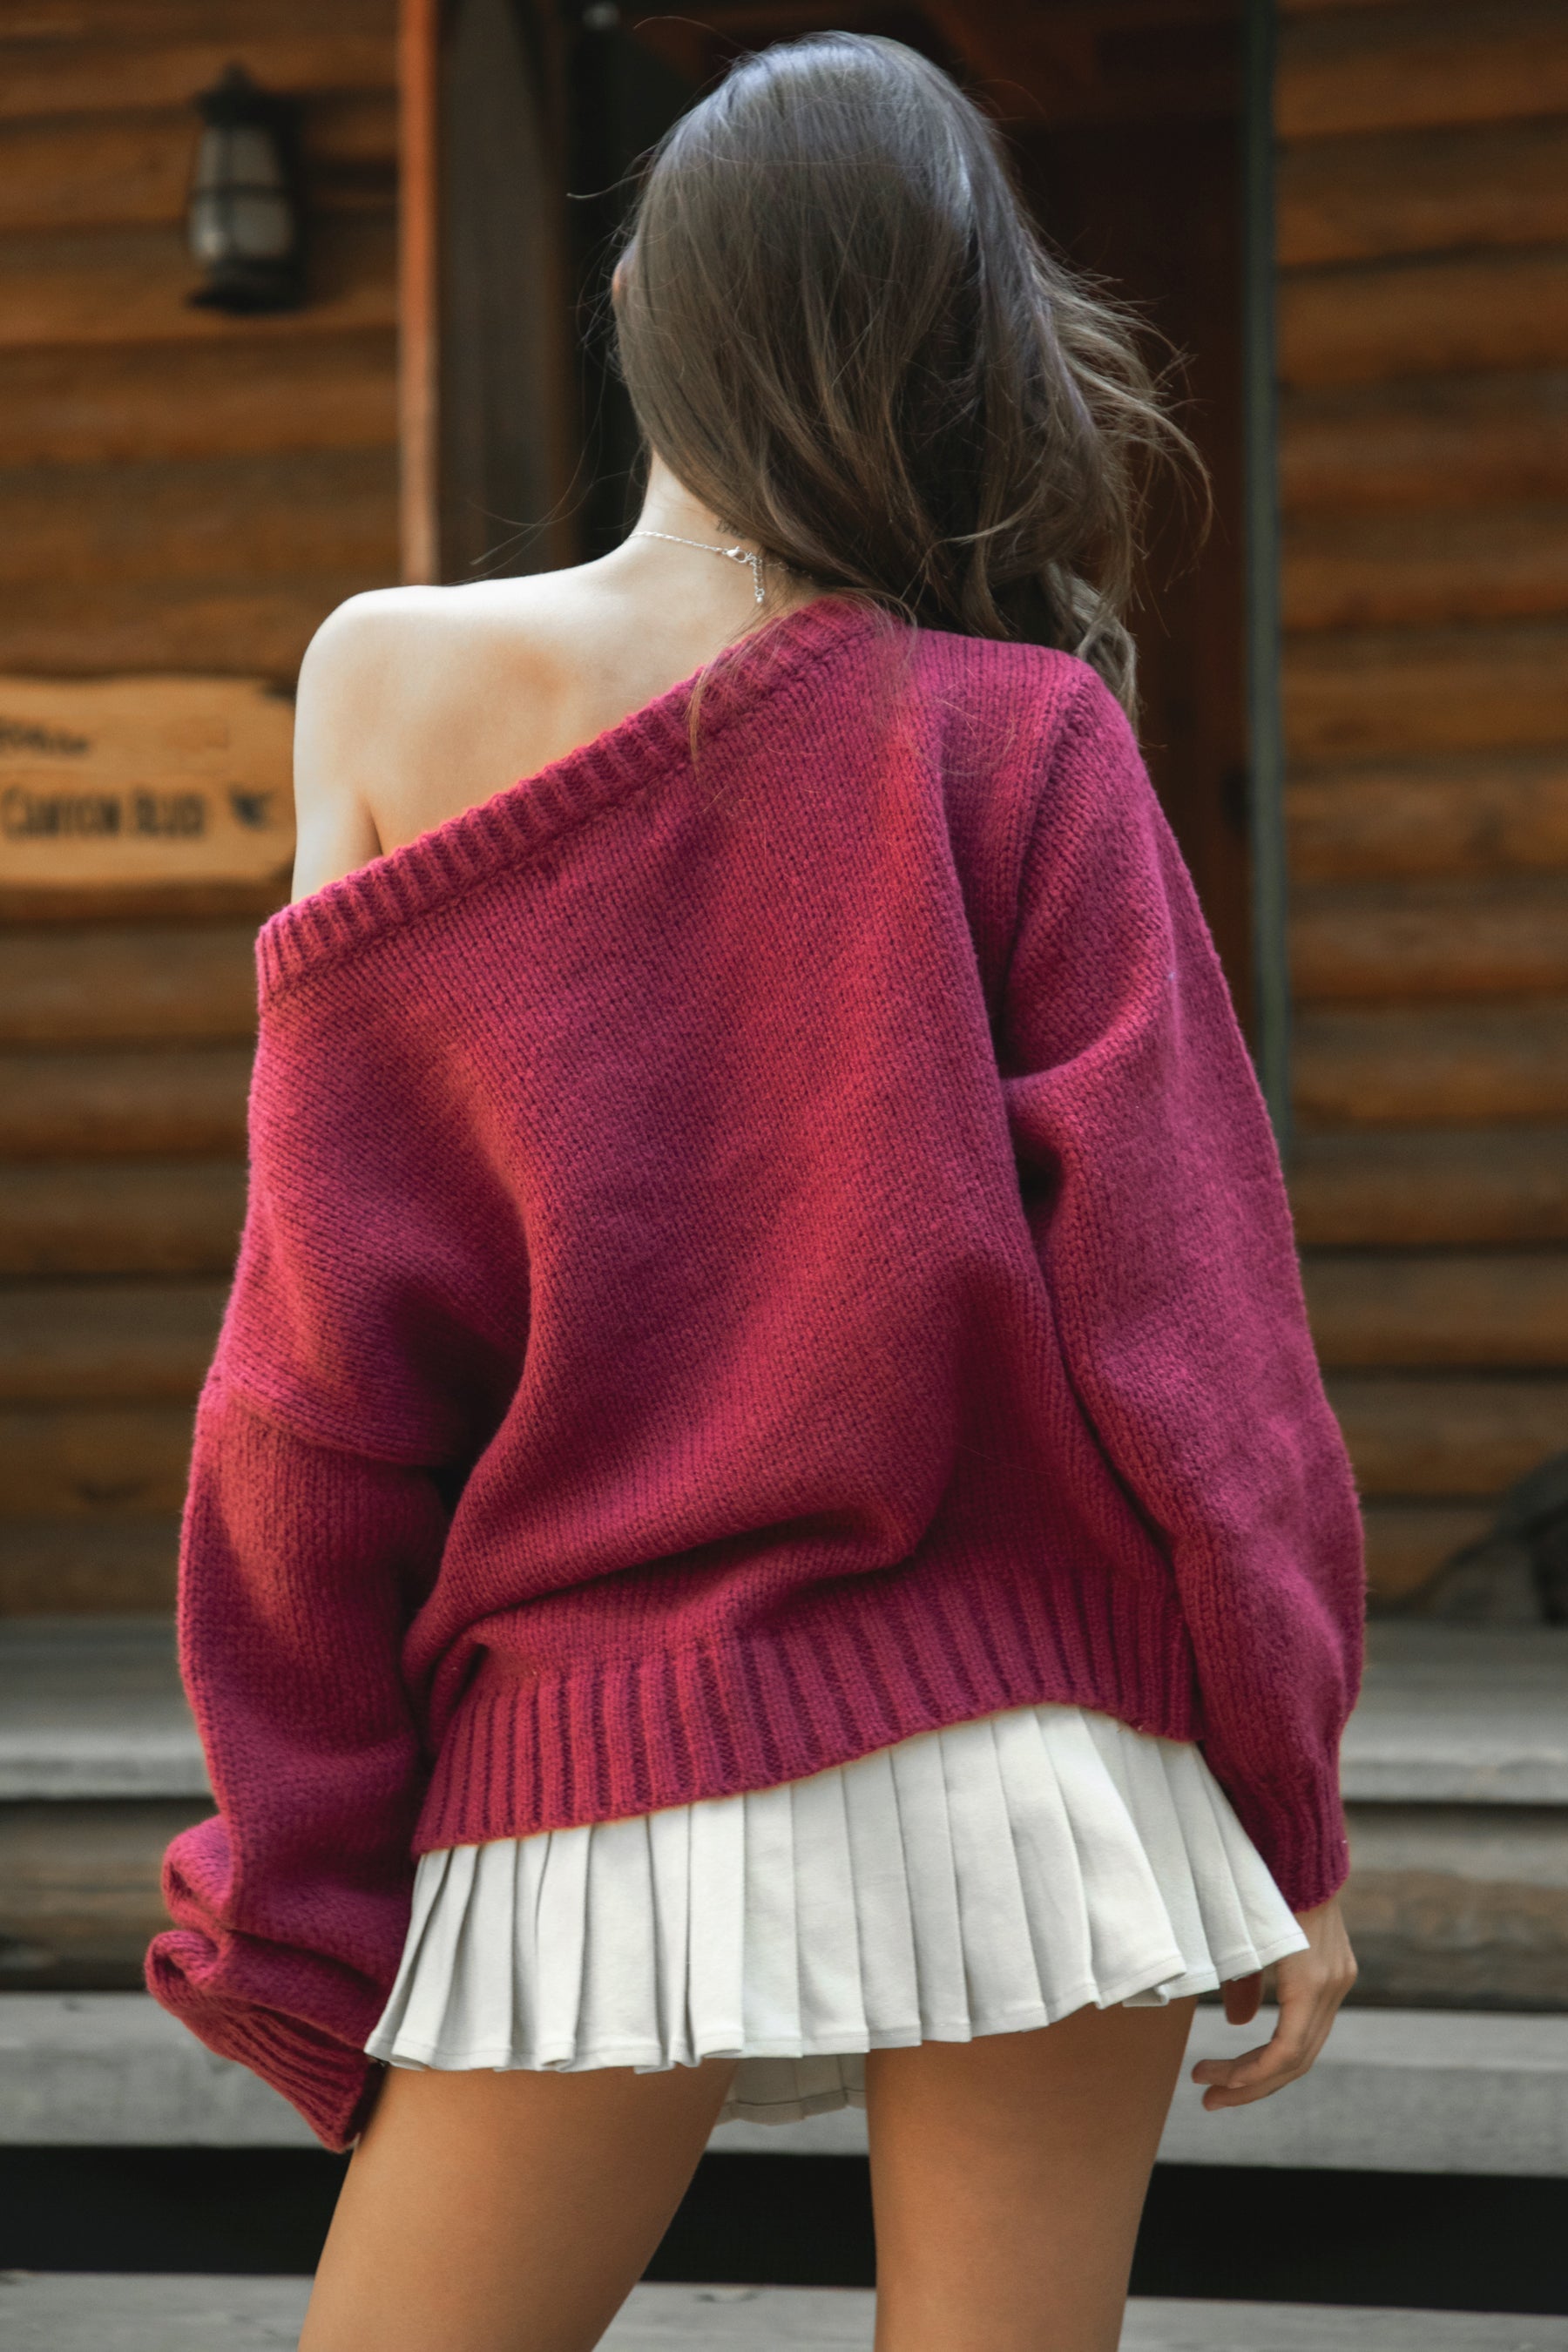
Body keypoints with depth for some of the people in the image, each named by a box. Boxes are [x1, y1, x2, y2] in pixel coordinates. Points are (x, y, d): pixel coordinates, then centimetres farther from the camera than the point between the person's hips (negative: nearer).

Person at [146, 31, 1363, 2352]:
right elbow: (1175, 1298, -4)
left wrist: (302, 1874, 9)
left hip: (592, 1794, 0)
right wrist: (1287, 1819, 4)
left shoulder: (395, 686, -1)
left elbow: (326, 1350, 0)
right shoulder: (1021, 738, -3)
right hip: (1031, 1749, 0)